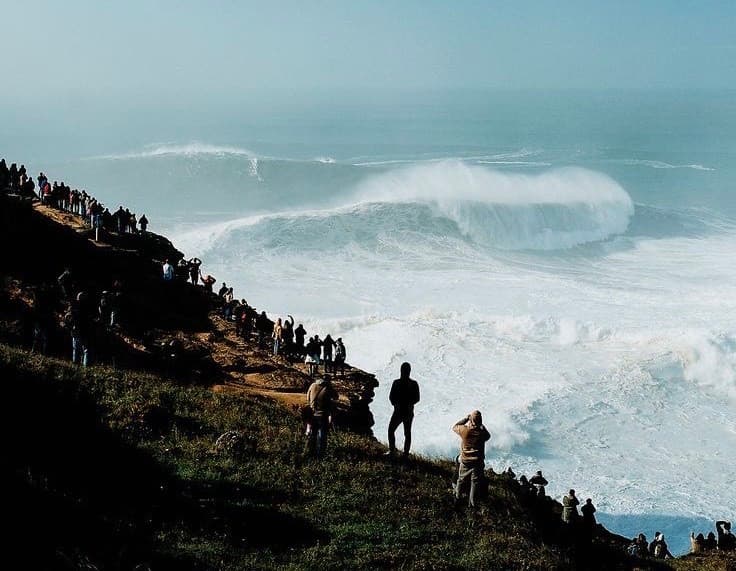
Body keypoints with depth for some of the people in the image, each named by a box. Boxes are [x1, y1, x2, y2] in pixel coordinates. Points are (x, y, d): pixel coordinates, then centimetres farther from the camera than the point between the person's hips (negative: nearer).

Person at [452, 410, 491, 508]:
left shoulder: (464, 430, -21)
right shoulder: (482, 432, -20)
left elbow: (455, 427, 1)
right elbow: (488, 436, 5)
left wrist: (466, 419, -2)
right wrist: (482, 426, 5)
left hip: (465, 460, 1)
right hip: (478, 461, -1)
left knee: (461, 479, 23)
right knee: (475, 482, 13)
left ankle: (457, 495, 41)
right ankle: (472, 502, 20)